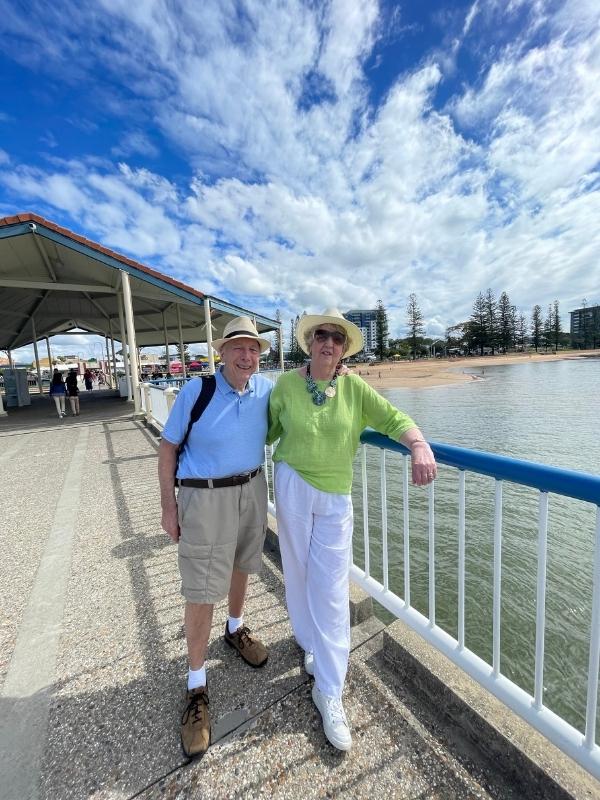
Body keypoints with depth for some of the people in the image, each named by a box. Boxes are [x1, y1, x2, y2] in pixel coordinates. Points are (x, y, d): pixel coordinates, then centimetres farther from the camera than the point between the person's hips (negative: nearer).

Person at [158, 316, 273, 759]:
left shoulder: (267, 389, -4)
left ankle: (236, 628, 54)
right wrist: (168, 505, -7)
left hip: (253, 490, 5)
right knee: (202, 590, 5)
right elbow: (168, 448, -7)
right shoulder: (196, 391, -15)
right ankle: (197, 687, 29)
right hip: (205, 497, -4)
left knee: (242, 565, 24)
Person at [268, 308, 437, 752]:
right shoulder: (286, 384, -4)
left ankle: (329, 691, 21)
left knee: (332, 591, 3)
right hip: (293, 486, 0)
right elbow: (267, 431, 7)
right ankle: (311, 643, 45)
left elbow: (394, 419, -9)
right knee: (300, 573, 15)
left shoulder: (354, 386, -3)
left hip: (336, 496, 0)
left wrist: (420, 446, -26)